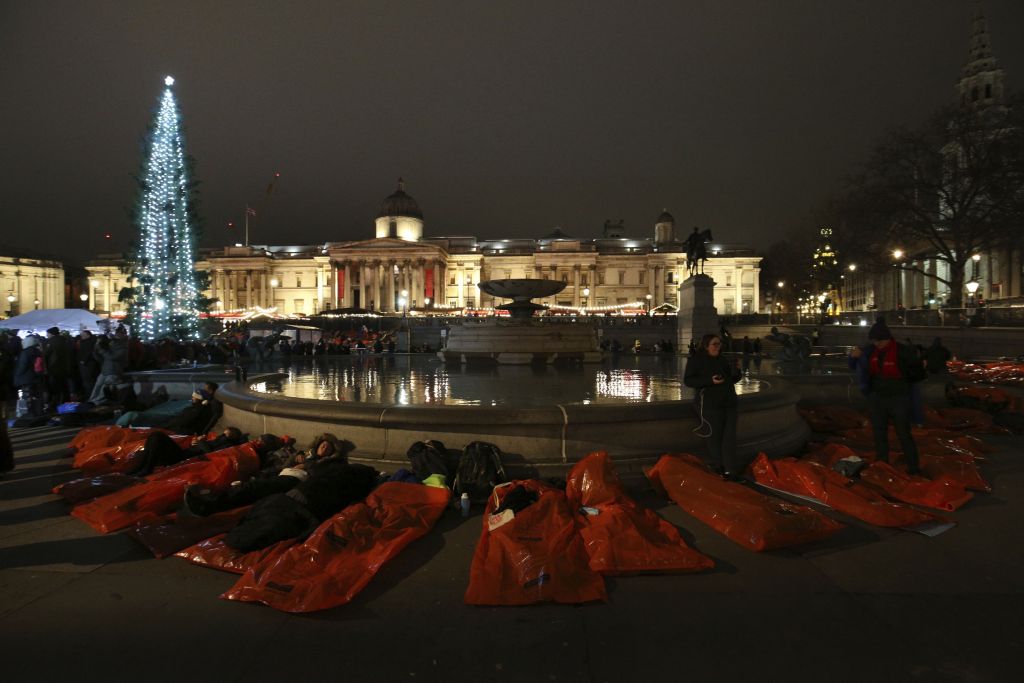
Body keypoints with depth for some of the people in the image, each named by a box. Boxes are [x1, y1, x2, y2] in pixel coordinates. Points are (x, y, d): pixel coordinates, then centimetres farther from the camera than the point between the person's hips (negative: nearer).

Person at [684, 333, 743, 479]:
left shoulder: (723, 360, 14)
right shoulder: (696, 360, -5)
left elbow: (734, 378, 22)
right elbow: (688, 380, -12)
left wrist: (736, 372, -3)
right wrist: (710, 381, -23)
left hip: (729, 402, 6)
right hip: (711, 404, -6)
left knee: (730, 436, 2)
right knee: (715, 436, 1)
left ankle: (730, 469, 4)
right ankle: (716, 465, 20)